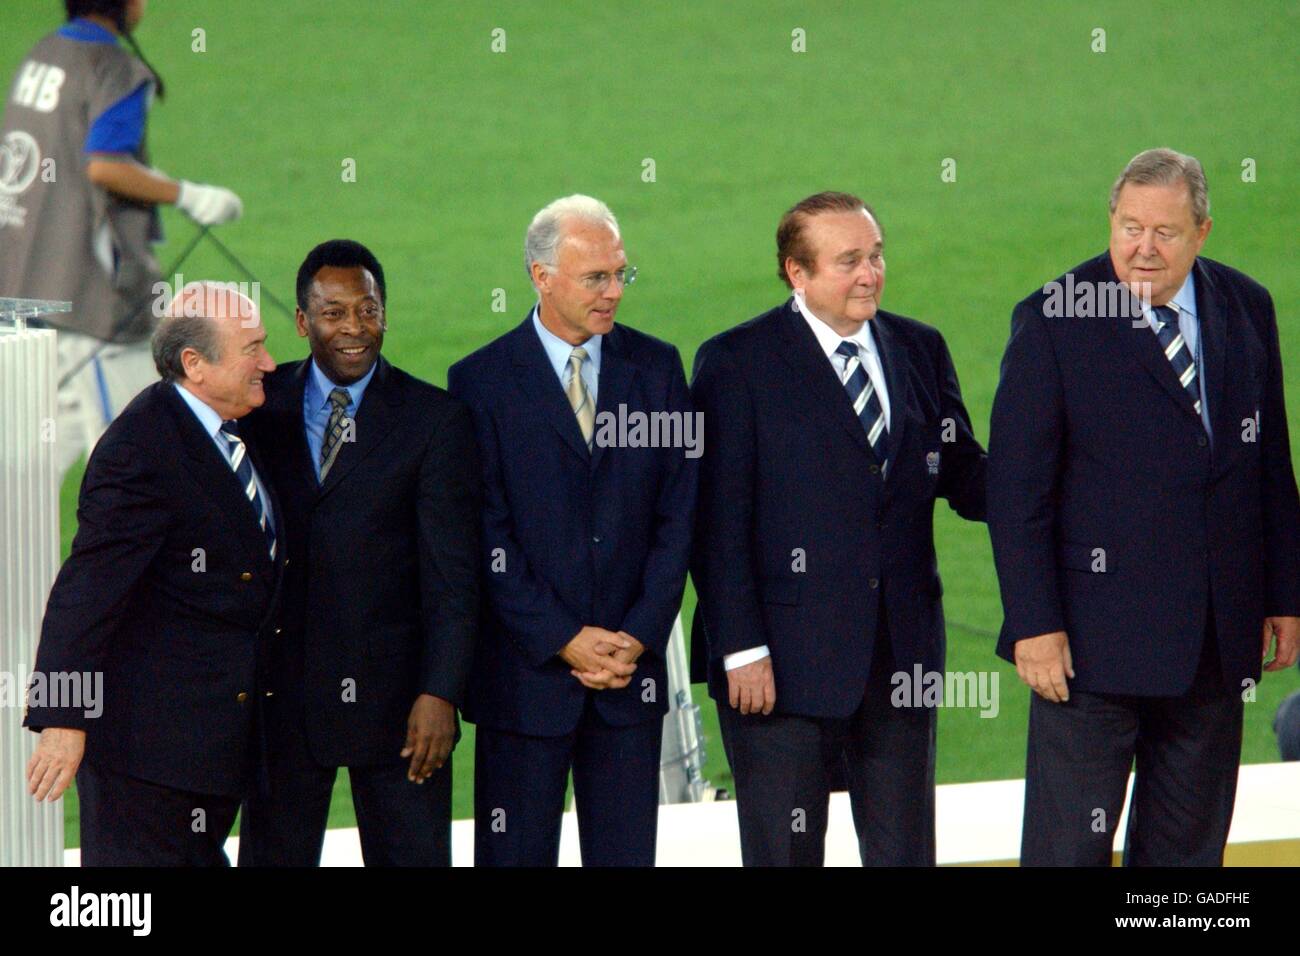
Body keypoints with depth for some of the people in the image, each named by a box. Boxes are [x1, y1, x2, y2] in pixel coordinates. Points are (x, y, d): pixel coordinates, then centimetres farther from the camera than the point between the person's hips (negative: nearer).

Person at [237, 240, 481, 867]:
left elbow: (452, 575, -6)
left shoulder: (436, 420, -2)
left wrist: (440, 693, -14)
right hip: (280, 691, 2)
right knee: (273, 855, 7)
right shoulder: (261, 405, 5)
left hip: (392, 692, -2)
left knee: (412, 854, 1)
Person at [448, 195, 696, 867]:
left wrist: (640, 635, -5)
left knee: (627, 853, 4)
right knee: (516, 855, 2)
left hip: (632, 665, 3)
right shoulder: (482, 381, -3)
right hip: (525, 672, -3)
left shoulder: (655, 369, 7)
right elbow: (486, 535, -6)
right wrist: (563, 641, -11)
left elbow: (677, 514, 5)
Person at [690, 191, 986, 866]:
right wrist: (741, 649, -14)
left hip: (903, 651, 4)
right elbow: (718, 523, -9)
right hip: (788, 655, -4)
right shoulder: (736, 362, -6)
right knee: (785, 852, 5)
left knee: (904, 848, 9)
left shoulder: (919, 350, 9)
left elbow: (962, 477, 10)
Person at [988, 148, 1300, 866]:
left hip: (1218, 640, 5)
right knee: (1070, 844, -2)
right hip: (1098, 637, -5)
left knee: (1189, 845, 11)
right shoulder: (1053, 323, -8)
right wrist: (1034, 624, -14)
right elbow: (1015, 490, -9)